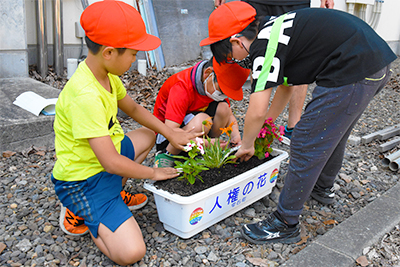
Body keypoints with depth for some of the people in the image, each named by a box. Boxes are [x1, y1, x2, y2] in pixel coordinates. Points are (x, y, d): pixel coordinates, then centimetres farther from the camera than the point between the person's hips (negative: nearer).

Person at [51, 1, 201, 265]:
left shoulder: (107, 75, -2)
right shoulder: (85, 96, -32)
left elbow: (134, 108, 14)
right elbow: (112, 163, -30)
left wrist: (172, 134, 6)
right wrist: (154, 172, -14)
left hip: (104, 158, 10)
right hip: (82, 181, -9)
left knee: (149, 134, 27)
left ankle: (114, 194, 14)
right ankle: (79, 212, 4)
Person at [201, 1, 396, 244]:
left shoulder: (264, 47, -14)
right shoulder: (272, 31, 15)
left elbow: (257, 111, -13)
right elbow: (286, 85, 28)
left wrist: (246, 145, 6)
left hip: (353, 73, -10)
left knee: (306, 147, -2)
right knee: (332, 132, 28)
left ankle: (285, 224, 11)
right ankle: (324, 187, 52)